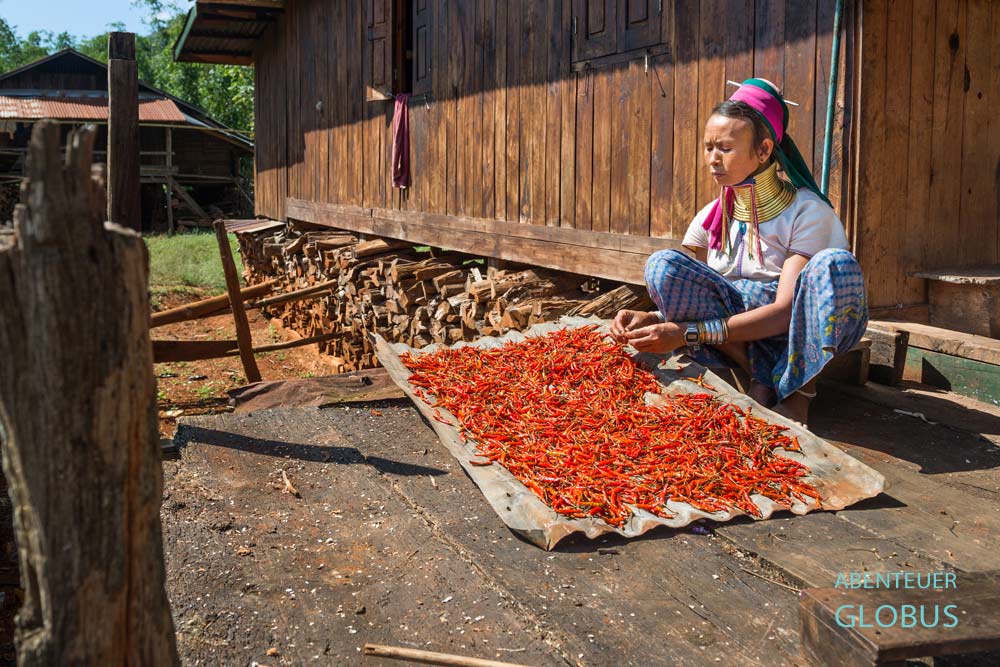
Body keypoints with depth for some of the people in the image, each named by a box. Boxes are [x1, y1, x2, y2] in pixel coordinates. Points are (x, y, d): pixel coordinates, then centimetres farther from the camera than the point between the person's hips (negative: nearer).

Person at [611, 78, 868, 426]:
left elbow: (785, 312, -24)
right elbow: (683, 291, 0)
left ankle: (798, 390, -17)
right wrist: (650, 318, -24)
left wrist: (690, 333, -32)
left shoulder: (807, 212, -16)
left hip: (805, 332, -4)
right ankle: (759, 377, -16)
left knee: (836, 264, -36)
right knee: (662, 265, -20)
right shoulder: (711, 217, 0)